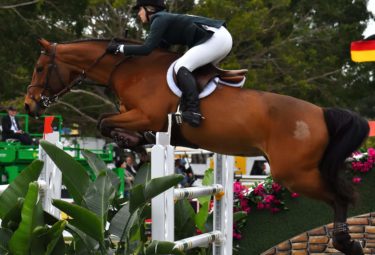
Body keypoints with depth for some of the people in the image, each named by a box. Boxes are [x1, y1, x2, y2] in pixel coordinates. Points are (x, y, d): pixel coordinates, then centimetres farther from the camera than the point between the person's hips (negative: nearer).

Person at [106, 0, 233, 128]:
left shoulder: (159, 19, -5)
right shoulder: (167, 20, 23)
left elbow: (146, 49, -14)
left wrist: (119, 48, -5)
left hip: (216, 38, -10)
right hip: (222, 36, 10)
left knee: (181, 66, -15)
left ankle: (193, 112, -26)